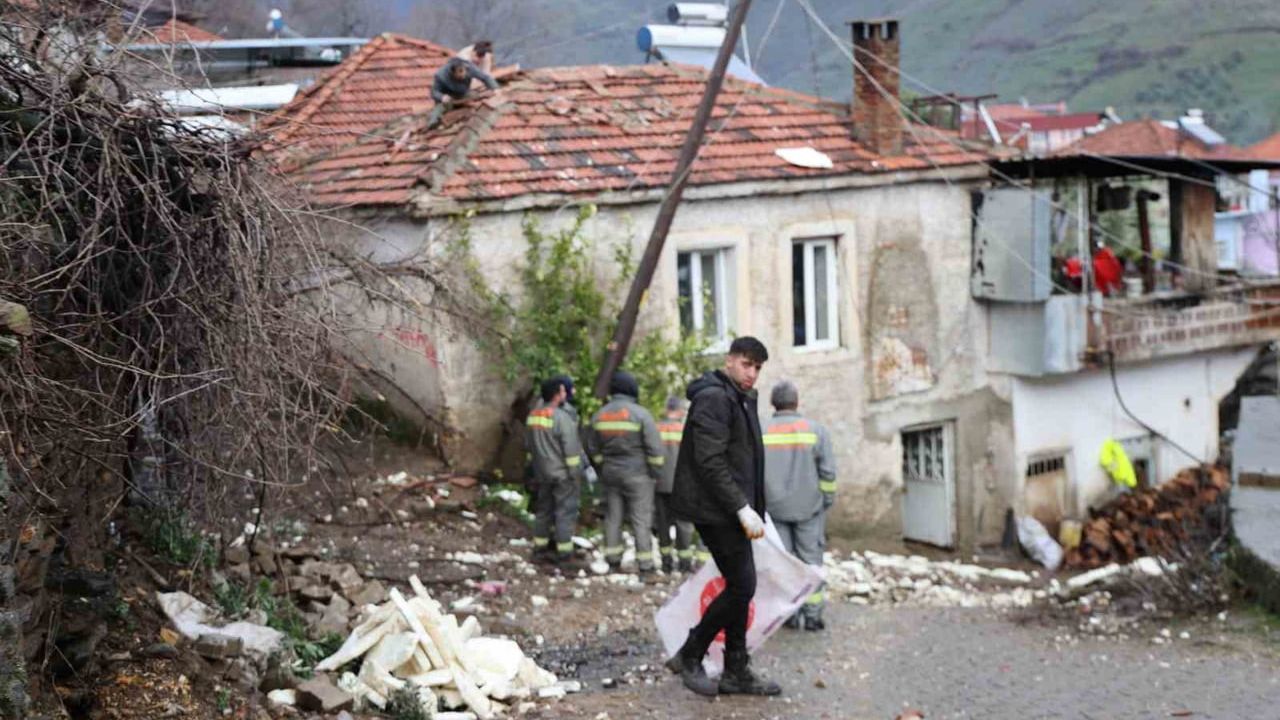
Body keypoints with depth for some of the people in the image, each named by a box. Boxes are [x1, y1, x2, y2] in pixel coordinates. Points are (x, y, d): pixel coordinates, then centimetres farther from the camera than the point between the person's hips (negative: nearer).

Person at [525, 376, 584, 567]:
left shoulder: (532, 416, 6)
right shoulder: (561, 417, -19)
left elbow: (529, 445, 16)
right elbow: (570, 449, -19)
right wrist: (575, 472, -12)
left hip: (542, 473, 8)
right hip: (562, 474, -7)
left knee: (544, 509, 16)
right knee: (565, 512, -3)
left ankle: (540, 547, 22)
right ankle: (563, 552, -4)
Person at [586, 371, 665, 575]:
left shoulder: (599, 415, 4)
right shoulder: (640, 414, -13)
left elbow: (593, 449, 12)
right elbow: (654, 447, -13)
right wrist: (656, 473, -2)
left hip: (610, 474, 5)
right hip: (637, 474, -5)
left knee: (613, 517, 12)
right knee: (641, 519, -1)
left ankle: (613, 560, 14)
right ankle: (644, 564, -2)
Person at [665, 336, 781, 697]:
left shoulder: (741, 400, 17)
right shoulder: (714, 398, -15)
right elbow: (710, 462, -22)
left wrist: (752, 509, 18)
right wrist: (742, 509, -24)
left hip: (731, 510, 10)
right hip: (716, 509, -10)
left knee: (739, 587, 10)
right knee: (741, 586, -9)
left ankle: (737, 672, 16)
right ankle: (689, 657, 3)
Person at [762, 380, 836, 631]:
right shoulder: (816, 431, -4)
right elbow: (828, 472, -4)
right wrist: (827, 501, 7)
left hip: (774, 507, 1)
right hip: (809, 507, -1)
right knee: (810, 559, 5)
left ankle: (788, 613, 5)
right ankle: (812, 614, 3)